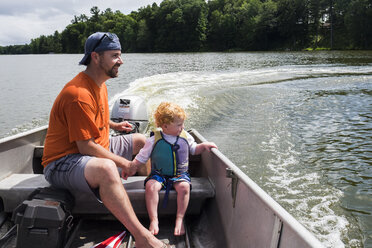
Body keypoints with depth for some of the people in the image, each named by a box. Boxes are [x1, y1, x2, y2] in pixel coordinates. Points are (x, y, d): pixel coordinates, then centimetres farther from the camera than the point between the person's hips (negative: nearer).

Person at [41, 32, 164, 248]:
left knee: (141, 140, 18)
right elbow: (86, 147, -26)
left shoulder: (99, 84, 8)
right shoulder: (79, 94, -25)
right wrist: (123, 162, -18)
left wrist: (113, 125, 24)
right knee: (106, 168, -43)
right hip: (63, 162, -11)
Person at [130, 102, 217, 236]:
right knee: (151, 186, -31)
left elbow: (194, 149, 21)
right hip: (159, 174, -1)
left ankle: (179, 219, -19)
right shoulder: (154, 140, -6)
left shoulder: (185, 137, 3)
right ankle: (153, 220, -21)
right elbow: (141, 158, 2)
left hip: (180, 174, 1)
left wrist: (204, 145, 3)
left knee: (184, 186, -31)